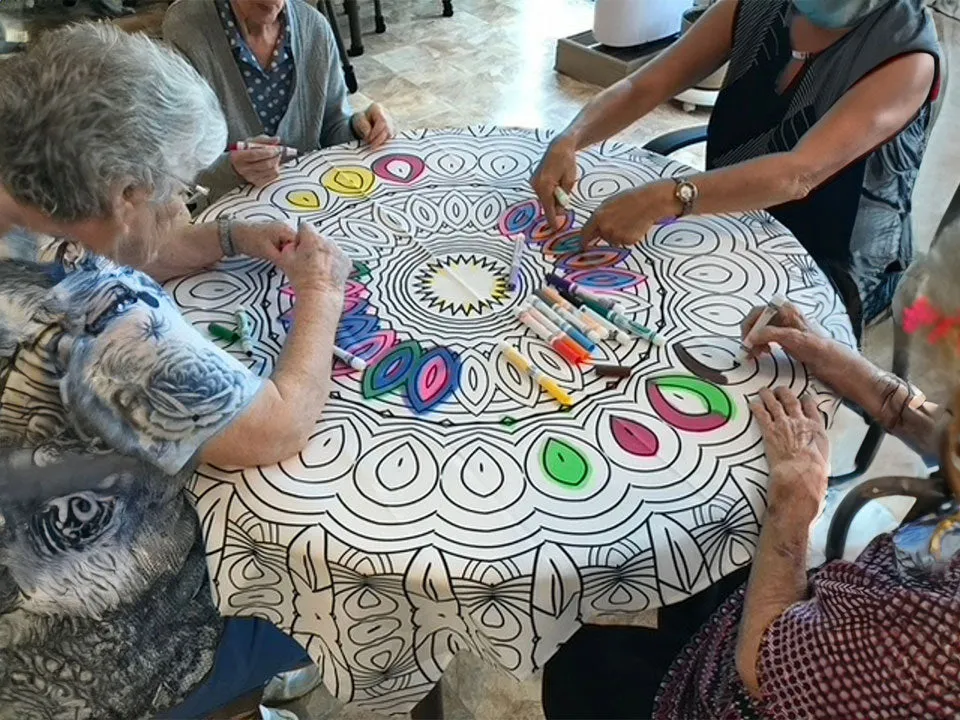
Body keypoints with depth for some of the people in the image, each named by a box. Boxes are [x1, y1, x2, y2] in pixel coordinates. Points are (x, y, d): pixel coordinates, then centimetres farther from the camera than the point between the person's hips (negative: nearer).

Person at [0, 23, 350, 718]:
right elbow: (282, 429, -29)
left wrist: (235, 238, 0)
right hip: (102, 664, -8)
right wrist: (323, 290, -15)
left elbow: (116, 255, 10)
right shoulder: (98, 323, -39)